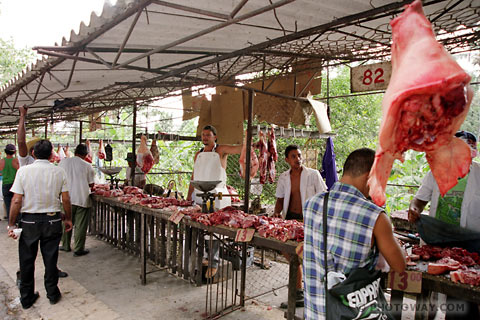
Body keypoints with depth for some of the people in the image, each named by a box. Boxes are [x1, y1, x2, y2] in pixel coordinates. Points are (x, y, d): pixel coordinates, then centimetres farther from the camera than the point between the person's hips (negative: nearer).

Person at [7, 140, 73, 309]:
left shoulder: (23, 171, -8)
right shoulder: (59, 172, -5)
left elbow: (16, 201, -9)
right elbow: (66, 199, -3)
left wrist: (11, 224, 1)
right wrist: (68, 219, 10)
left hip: (29, 221, 0)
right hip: (52, 221, 1)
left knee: (27, 260, 14)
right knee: (50, 259, 13)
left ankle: (26, 298, 26)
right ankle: (52, 294, 25)